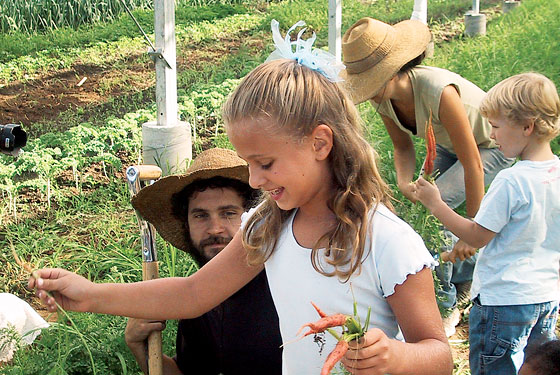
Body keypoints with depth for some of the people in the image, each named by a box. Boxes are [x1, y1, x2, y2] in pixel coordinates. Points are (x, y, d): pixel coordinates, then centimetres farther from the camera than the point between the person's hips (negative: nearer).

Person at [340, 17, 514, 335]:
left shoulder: (439, 91, -40)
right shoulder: (384, 97, -18)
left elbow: (472, 165, -34)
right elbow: (403, 147, -1)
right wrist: (404, 182, -24)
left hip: (493, 146, -7)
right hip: (448, 145, 7)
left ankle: (445, 306, -6)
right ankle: (468, 278, 32)